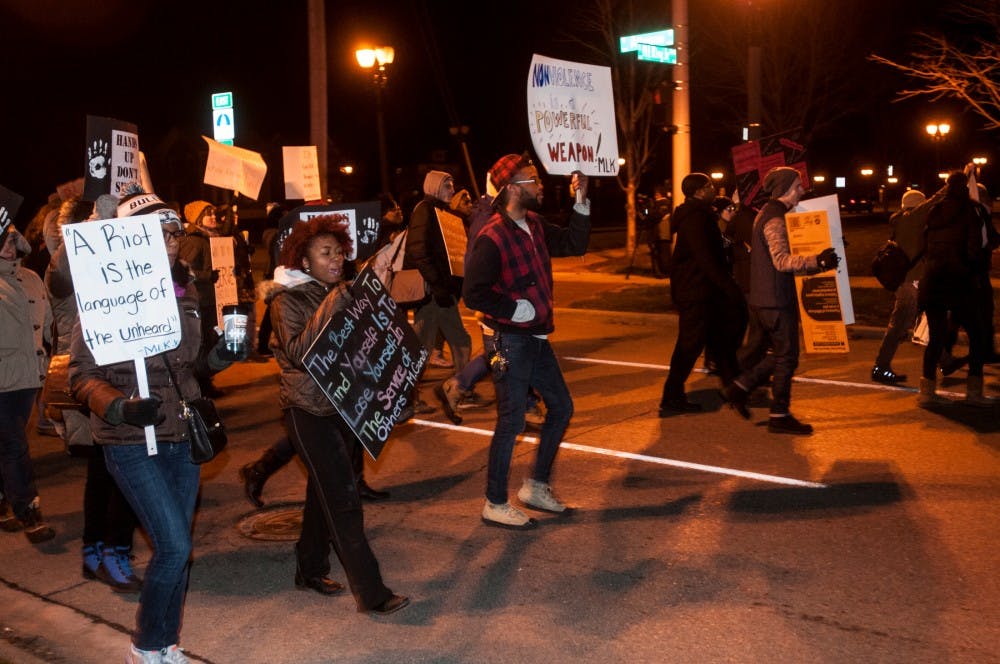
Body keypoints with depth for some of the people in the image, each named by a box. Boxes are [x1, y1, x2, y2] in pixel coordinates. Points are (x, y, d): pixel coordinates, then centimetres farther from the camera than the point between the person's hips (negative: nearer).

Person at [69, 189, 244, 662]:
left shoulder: (184, 291, 5)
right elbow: (82, 374, -12)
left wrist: (224, 353, -4)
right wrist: (119, 408, -30)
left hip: (182, 436, 6)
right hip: (132, 442, -6)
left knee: (176, 549, 12)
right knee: (174, 548, -9)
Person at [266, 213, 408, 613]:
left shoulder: (339, 293, 10)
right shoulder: (287, 300, -9)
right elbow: (298, 352, -23)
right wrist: (328, 310, -28)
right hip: (309, 411, -7)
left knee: (324, 492, 16)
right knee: (343, 500, -8)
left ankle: (310, 571, 32)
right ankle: (370, 592, -5)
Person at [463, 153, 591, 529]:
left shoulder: (535, 226, 7)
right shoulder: (493, 237, -19)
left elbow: (574, 244, 14)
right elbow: (473, 294, -22)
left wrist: (581, 203, 4)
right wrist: (515, 309, -17)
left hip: (536, 337, 9)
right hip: (510, 342, -9)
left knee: (561, 406, 16)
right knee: (512, 421, -1)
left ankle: (536, 487, 29)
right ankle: (496, 504, 14)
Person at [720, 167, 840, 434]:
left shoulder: (767, 214, 17)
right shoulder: (774, 218, -15)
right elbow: (782, 260, -27)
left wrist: (817, 263, 14)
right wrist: (816, 261, -37)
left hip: (766, 298, 10)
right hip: (776, 300, -10)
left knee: (781, 354, 17)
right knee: (787, 357, -2)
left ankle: (739, 388, 16)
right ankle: (779, 415, 5)